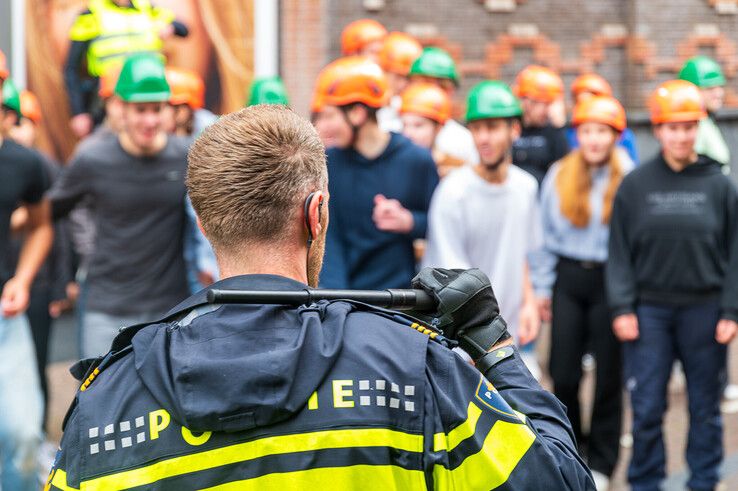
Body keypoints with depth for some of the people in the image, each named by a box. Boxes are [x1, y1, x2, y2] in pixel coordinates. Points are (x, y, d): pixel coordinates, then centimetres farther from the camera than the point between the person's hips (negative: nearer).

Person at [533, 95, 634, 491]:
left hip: (610, 280, -2)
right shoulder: (559, 176, 4)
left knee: (608, 376, 6)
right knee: (563, 373, 0)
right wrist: (542, 287, 8)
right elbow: (546, 235, 10)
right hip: (568, 278, 2)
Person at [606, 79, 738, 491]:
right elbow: (620, 252, 3)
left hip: (704, 310, 0)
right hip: (649, 310, 0)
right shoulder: (636, 185, 2)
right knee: (647, 409, 2)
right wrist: (622, 308, -4)